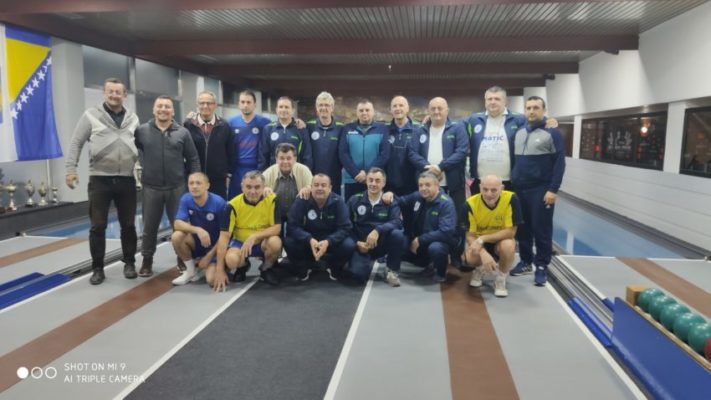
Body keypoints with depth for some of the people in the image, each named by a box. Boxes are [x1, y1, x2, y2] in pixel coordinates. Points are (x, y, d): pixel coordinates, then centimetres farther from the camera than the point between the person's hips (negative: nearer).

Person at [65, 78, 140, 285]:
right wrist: (71, 169, -5)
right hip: (99, 180, -2)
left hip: (126, 180, 2)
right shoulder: (91, 115, 2)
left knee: (128, 225, 8)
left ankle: (129, 263, 22)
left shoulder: (133, 118, 9)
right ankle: (97, 268, 15)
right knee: (97, 226, 3)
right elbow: (76, 143, 2)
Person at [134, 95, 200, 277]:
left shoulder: (183, 133, 1)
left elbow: (193, 159, 4)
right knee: (149, 227, 10)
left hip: (177, 187, 0)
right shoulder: (141, 131, 1)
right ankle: (146, 262, 24)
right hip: (151, 187, 0)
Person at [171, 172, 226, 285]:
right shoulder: (186, 199, -11)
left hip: (215, 245, -4)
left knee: (212, 279, -25)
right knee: (177, 236, -27)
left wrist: (209, 256, -15)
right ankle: (191, 271, -2)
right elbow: (177, 224, -20)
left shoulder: (219, 203, -21)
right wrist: (198, 230, -38)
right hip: (197, 242, 4)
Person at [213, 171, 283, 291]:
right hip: (240, 242, 0)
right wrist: (219, 270, -23)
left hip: (263, 243, 0)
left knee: (275, 242, -34)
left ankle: (266, 269, 0)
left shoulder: (271, 199, -17)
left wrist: (254, 236, -33)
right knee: (231, 260, -32)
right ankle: (243, 266, 9)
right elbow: (224, 237, -19)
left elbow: (277, 228, -17)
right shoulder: (233, 205, -18)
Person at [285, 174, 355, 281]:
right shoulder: (301, 201, -14)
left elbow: (345, 228, -19)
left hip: (331, 241, 0)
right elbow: (292, 226, -19)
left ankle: (334, 267, 6)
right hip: (307, 241, 0)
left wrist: (328, 241, -37)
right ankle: (304, 267, 4)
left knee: (349, 245, -29)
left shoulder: (338, 202, -15)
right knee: (288, 242, -28)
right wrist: (309, 240, -36)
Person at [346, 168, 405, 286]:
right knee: (358, 274, -27)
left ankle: (392, 270, -7)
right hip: (361, 245, 0)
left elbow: (398, 222, -20)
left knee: (397, 234, -31)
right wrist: (357, 242, -14)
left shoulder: (390, 202, -1)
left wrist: (378, 230, -34)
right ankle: (367, 263, 13)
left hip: (382, 243, 0)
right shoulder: (354, 200, 1)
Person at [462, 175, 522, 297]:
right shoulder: (471, 203, -21)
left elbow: (511, 232, -23)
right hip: (479, 241, 1)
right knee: (469, 257, -31)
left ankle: (500, 279, -4)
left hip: (501, 241, 0)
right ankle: (479, 270, 11)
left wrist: (483, 238, -32)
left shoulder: (511, 199, -24)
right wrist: (483, 253, -36)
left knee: (508, 245, -36)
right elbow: (470, 235, -17)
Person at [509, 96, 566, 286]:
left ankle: (541, 266, 10)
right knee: (522, 228, 11)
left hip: (541, 190, -5)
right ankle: (525, 261, 24)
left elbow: (559, 163, -9)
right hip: (519, 189, 5)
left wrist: (553, 189, -15)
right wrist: (511, 182, 11)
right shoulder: (519, 132, 11)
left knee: (541, 229, 1)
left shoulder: (552, 132, -5)